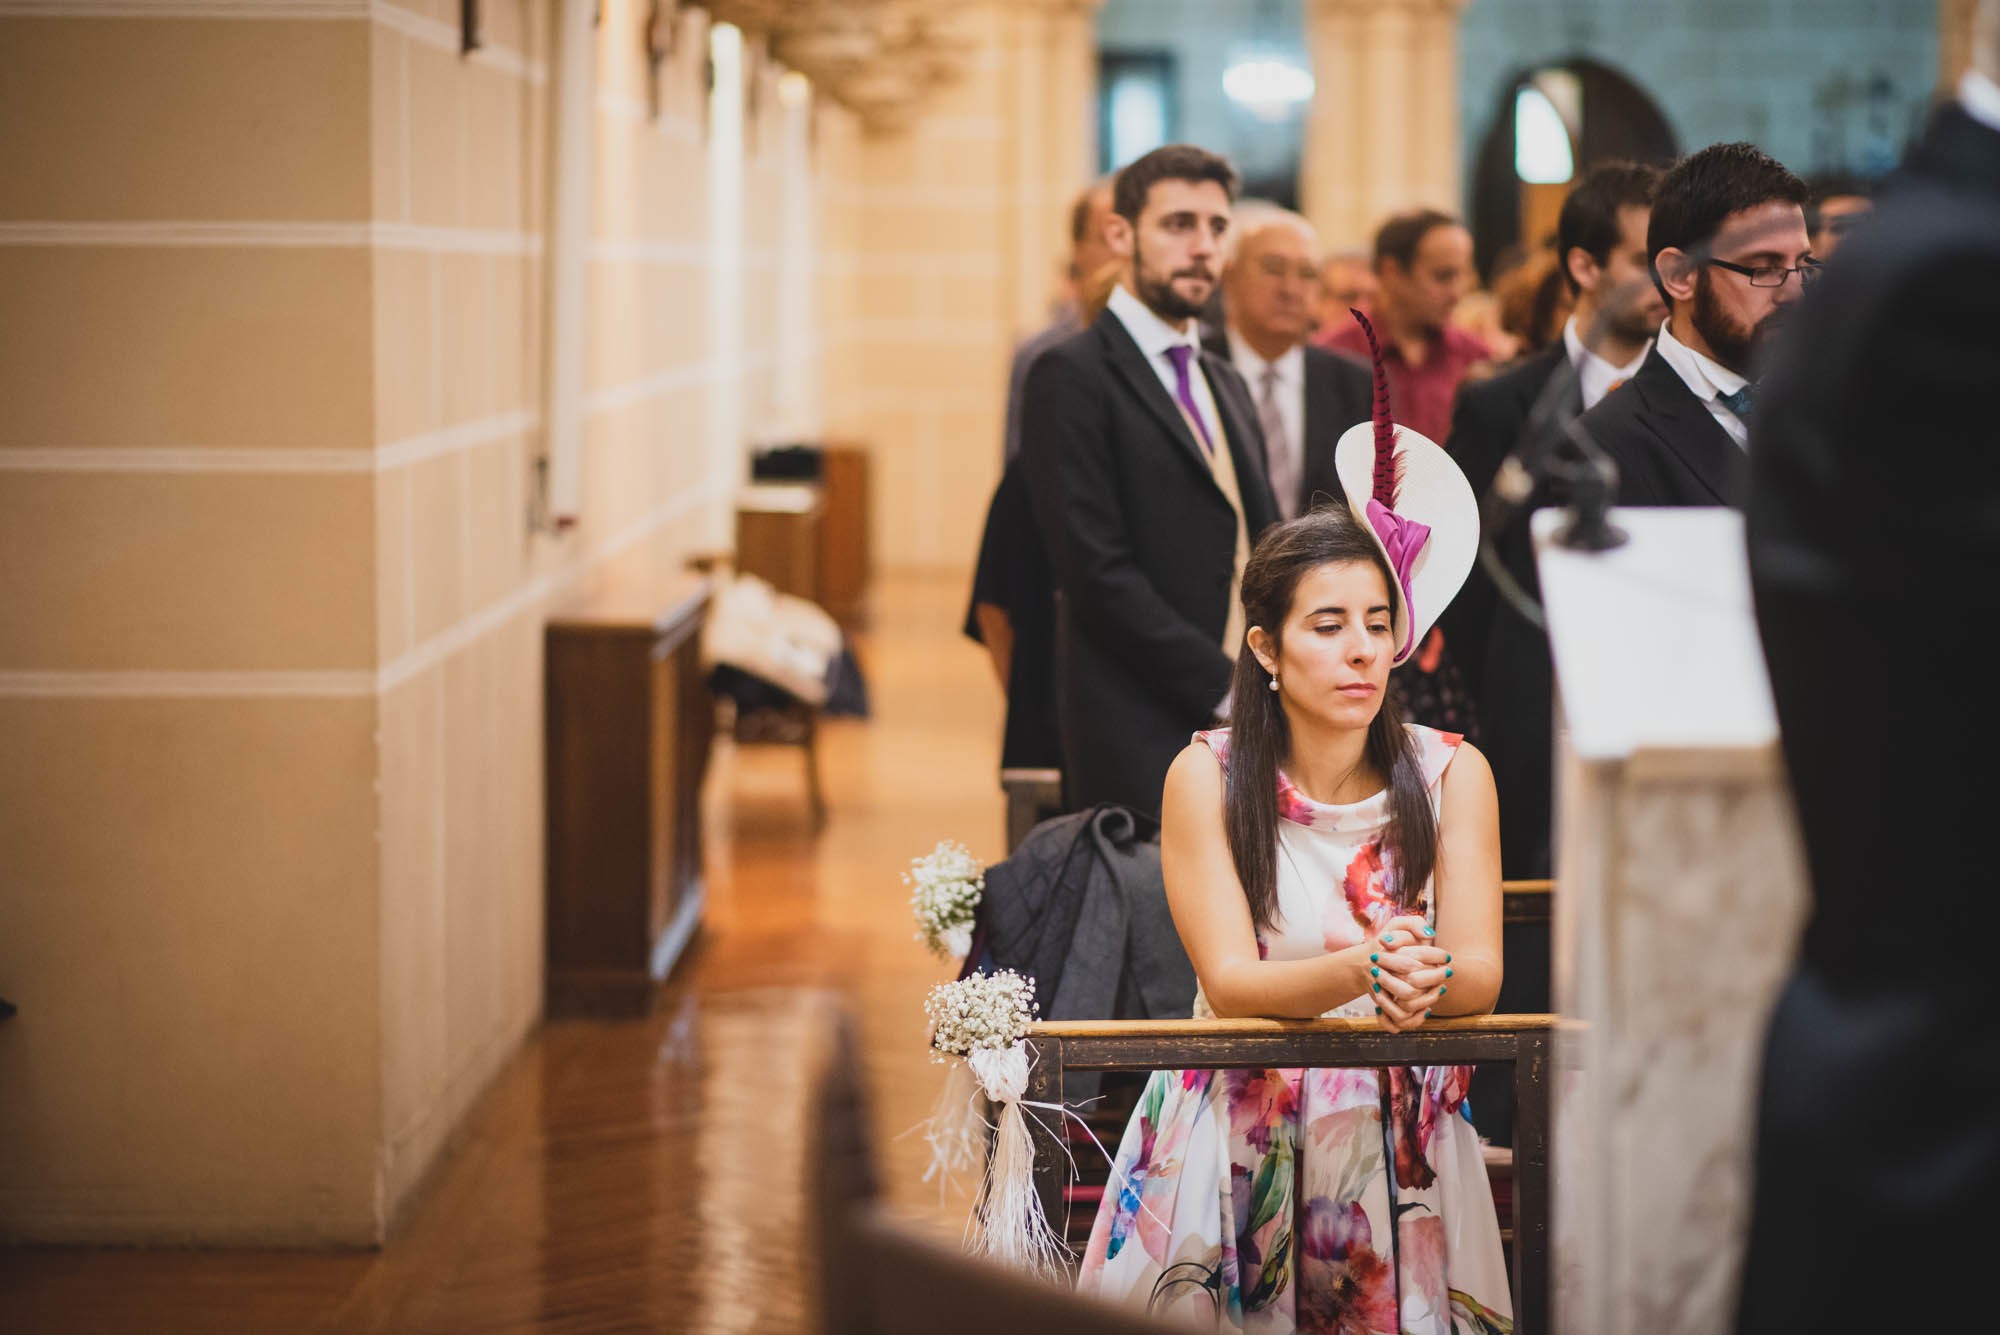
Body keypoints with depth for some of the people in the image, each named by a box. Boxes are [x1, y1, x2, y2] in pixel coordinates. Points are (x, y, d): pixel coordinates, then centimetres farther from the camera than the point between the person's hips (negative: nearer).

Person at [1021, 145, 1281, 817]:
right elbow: (1098, 574, -13)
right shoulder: (1073, 376, -5)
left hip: (1247, 739, 7)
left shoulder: (1226, 385, 21)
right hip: (1142, 745, -7)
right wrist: (1225, 688, -14)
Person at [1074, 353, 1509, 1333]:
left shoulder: (1452, 776, 1)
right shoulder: (1206, 778, -4)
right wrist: (1357, 973, -32)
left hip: (1399, 1134, 1)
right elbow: (1229, 979, -12)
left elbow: (1481, 972, -6)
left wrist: (1429, 977, -31)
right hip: (1241, 1132, -1)